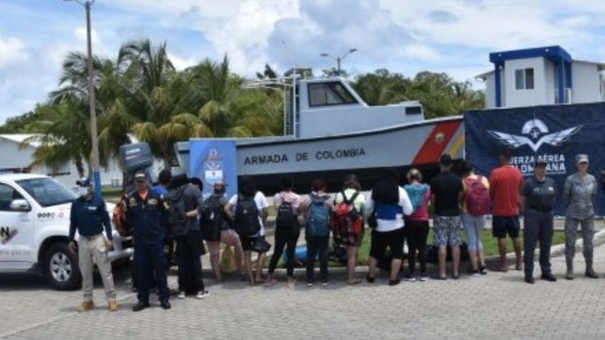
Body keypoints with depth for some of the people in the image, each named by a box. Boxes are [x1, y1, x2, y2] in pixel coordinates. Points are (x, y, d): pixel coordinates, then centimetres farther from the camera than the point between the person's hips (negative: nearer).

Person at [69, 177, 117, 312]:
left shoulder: (98, 201, -3)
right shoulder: (76, 203, 7)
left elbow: (106, 220, -2)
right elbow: (73, 223, 13)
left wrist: (109, 238, -7)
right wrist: (71, 240, 10)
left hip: (98, 239, -4)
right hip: (83, 240, 4)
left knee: (105, 270, -4)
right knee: (85, 272, 8)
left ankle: (111, 299, -1)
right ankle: (87, 300, 17)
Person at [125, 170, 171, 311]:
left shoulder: (156, 196, 0)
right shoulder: (130, 199, 4)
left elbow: (166, 215, 1)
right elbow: (127, 219, 8)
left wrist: (164, 205, -11)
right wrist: (125, 210, -4)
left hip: (156, 239, -2)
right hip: (139, 240, 2)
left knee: (160, 269, 5)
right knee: (141, 271, 7)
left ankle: (164, 297, 13)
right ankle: (143, 299, 17)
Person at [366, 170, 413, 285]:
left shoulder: (375, 190, 2)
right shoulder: (400, 191, -6)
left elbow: (367, 207, 5)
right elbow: (408, 211, -6)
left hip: (379, 227, 3)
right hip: (396, 227, -3)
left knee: (375, 252, 16)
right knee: (397, 253, 6)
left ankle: (371, 276, 25)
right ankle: (393, 278, 5)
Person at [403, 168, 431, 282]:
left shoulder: (406, 189, -7)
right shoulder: (426, 189, -1)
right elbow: (429, 203, 9)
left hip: (410, 221, -2)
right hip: (423, 221, 2)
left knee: (411, 248, 3)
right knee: (422, 247, 7)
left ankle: (412, 274, 5)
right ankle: (423, 273, 9)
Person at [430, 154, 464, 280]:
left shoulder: (435, 180, -10)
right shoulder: (457, 180, 0)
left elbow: (432, 200, -5)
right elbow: (460, 197, 6)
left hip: (441, 215, -3)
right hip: (455, 214, 3)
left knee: (442, 245, -2)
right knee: (455, 244, 7)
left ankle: (442, 272, -2)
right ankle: (455, 271, 9)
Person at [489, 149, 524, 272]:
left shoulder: (496, 173, -14)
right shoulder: (517, 172, 0)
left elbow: (490, 192, -7)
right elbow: (520, 190, 9)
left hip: (499, 211, -4)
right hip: (514, 210, 4)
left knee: (501, 237, 2)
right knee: (515, 236, 13)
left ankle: (504, 264, 3)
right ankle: (519, 263, 18)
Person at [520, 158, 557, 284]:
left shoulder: (551, 182, 7)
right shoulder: (529, 182, -8)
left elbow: (553, 197, 17)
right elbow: (522, 200, -3)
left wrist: (548, 209, 13)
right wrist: (528, 211, 4)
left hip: (548, 215, 5)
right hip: (532, 215, -5)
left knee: (546, 245, 11)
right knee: (530, 245, -3)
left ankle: (546, 271, 20)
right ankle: (528, 273, 1)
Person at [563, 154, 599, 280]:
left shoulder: (592, 179, 1)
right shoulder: (570, 179, -8)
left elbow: (593, 195, 14)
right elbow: (565, 196, 3)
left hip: (588, 215, 3)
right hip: (573, 215, -3)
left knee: (588, 242, 7)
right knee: (570, 242, -1)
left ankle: (589, 269, 17)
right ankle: (570, 269, 7)